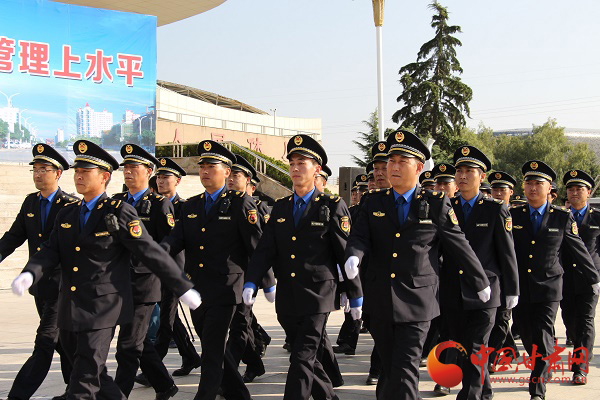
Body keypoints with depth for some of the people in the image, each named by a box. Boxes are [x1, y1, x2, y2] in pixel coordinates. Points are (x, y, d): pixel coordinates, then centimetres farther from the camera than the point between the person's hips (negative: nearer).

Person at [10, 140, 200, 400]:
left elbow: (152, 253, -8)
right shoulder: (67, 214, 13)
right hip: (70, 310, 7)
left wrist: (183, 289, -6)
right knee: (87, 370, 16)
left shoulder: (120, 213, -7)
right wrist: (29, 274, -17)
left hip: (102, 308, -7)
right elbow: (50, 251, 4)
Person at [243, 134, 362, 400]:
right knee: (308, 358, 16)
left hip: (317, 297, -5)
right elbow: (265, 249, 4)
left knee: (302, 360, -9)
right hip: (287, 299, 6)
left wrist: (355, 297, -1)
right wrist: (251, 283, -10)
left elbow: (346, 254, -3)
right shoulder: (280, 208, 11)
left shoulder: (332, 206, -4)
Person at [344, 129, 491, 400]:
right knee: (387, 368, 14)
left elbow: (459, 245, 5)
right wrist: (353, 256, -25)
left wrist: (480, 283, 13)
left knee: (404, 371, -9)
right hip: (380, 303, 3)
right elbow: (359, 236, -2)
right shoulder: (373, 202, 8)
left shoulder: (436, 204, -1)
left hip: (417, 301, -3)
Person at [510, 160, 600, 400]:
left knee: (543, 338, -10)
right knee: (527, 338, 12)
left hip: (548, 288, -2)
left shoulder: (563, 218, 0)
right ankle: (544, 370, 38)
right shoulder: (513, 216, 3)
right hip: (519, 288, 2)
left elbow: (578, 251, 8)